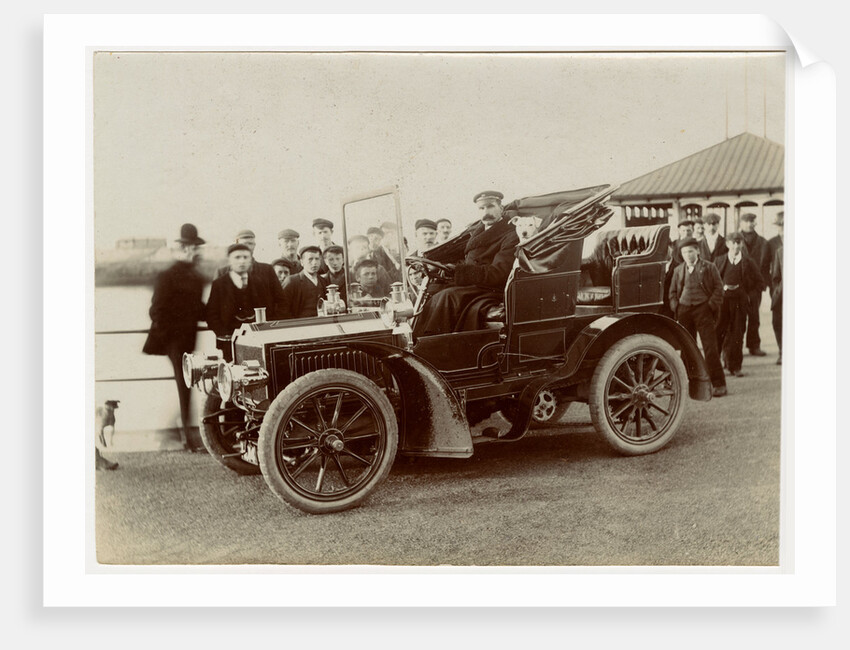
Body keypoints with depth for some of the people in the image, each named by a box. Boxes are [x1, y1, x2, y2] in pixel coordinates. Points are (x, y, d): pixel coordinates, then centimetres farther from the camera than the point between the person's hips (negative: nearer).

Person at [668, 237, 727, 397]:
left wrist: (711, 306, -9)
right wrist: (675, 307, 4)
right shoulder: (678, 270, 14)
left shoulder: (708, 268, 4)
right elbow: (673, 292, 18)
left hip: (703, 310, -4)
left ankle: (718, 384, -2)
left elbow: (718, 288, 0)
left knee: (710, 347, -7)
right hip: (684, 311, 4)